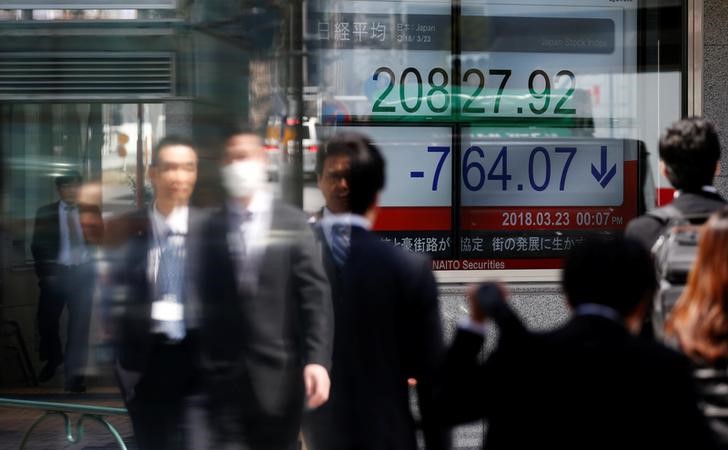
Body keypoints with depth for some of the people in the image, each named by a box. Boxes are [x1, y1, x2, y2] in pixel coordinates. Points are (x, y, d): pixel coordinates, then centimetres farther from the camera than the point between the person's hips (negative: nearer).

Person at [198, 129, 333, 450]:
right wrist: (201, 364, -2)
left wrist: (318, 360, -12)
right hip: (225, 372, 0)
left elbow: (315, 296, -2)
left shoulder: (293, 223, 2)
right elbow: (206, 300, 4)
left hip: (279, 370, 0)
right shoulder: (212, 227, 5)